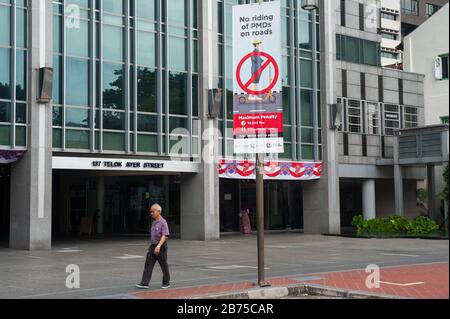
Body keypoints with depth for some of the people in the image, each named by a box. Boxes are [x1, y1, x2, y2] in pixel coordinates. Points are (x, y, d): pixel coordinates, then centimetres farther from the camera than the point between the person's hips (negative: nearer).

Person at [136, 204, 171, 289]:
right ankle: (144, 283, -4)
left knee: (164, 265, 5)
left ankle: (166, 283, 18)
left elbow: (165, 236, -22)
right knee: (148, 264, -1)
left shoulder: (163, 222, -13)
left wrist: (159, 246, -31)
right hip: (153, 246, 7)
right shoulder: (153, 222, 11)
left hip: (161, 247, -7)